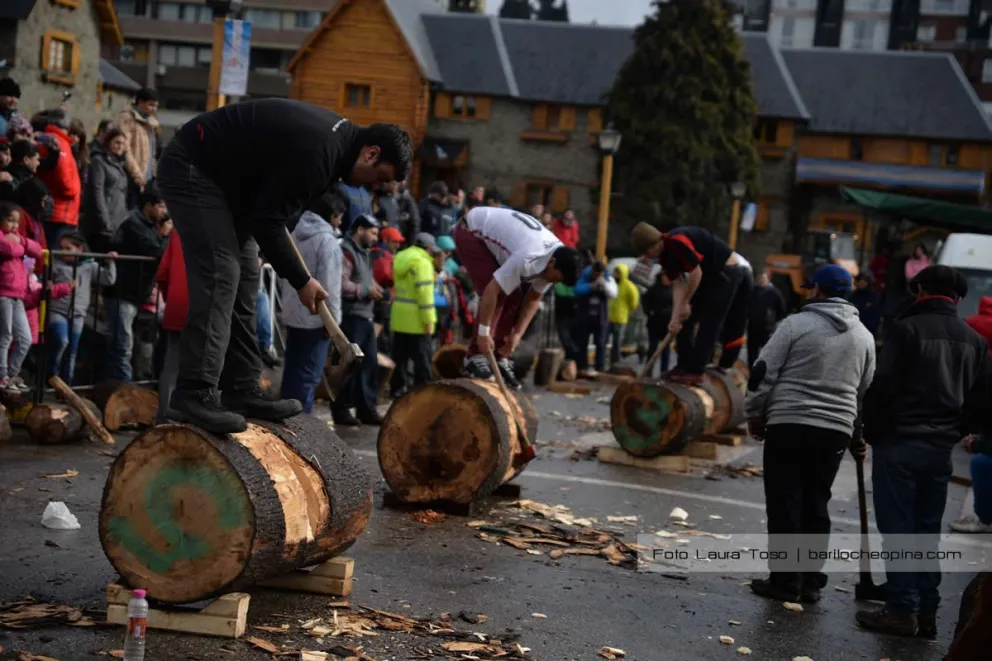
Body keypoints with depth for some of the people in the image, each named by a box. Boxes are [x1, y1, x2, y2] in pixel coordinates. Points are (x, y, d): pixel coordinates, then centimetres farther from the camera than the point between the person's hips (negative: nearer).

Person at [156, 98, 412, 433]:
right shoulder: (317, 152, -27)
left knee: (245, 277, 7)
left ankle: (243, 391, 9)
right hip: (191, 169, -11)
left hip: (223, 174, 11)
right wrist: (301, 281, -14)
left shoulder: (339, 135, 4)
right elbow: (266, 222, -22)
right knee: (220, 276, -18)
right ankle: (195, 396, -18)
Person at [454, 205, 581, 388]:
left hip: (491, 232, 8)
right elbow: (491, 291, -35)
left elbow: (533, 299, -1)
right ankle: (475, 358, -15)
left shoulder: (555, 258, -11)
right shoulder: (528, 259, -38)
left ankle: (500, 359, 8)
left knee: (515, 298, 0)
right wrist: (483, 332, -29)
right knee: (498, 295, -20)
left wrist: (518, 333, -8)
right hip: (471, 231, -8)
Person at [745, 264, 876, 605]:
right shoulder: (864, 336, 12)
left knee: (784, 504, 1)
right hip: (836, 430, 5)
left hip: (789, 424, -5)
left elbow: (763, 374, -6)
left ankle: (785, 580, 3)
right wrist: (856, 435, 28)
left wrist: (755, 416, 5)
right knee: (816, 505, 12)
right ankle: (811, 582, 14)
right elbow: (866, 392, 19)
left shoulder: (796, 323, -5)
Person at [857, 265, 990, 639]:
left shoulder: (907, 328, -7)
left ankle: (903, 611, -3)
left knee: (897, 530, -1)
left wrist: (872, 432, 0)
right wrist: (956, 433, 18)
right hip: (940, 449, 5)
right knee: (928, 532, 12)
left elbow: (883, 387, -12)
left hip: (899, 442, -5)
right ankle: (926, 613, 13)